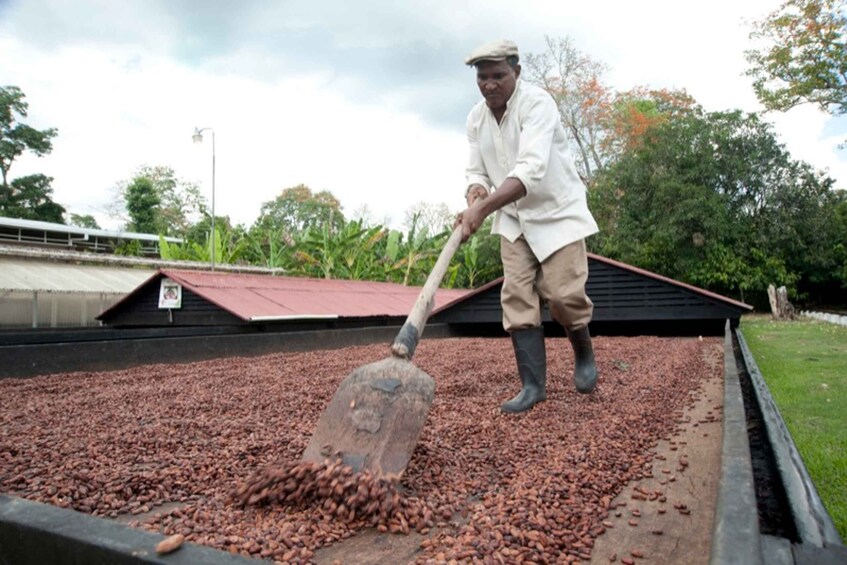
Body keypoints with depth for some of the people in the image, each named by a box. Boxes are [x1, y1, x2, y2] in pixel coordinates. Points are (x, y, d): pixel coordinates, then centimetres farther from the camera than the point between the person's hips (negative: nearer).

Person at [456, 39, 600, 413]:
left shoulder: (537, 104, -20)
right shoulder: (476, 118, 0)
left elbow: (531, 170, -34)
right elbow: (476, 170, 5)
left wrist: (483, 207, -45)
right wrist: (475, 189, -21)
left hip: (557, 212, -5)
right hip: (514, 218, 5)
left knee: (563, 294, -10)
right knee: (517, 296, -5)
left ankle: (584, 355, 23)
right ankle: (533, 385, 2)